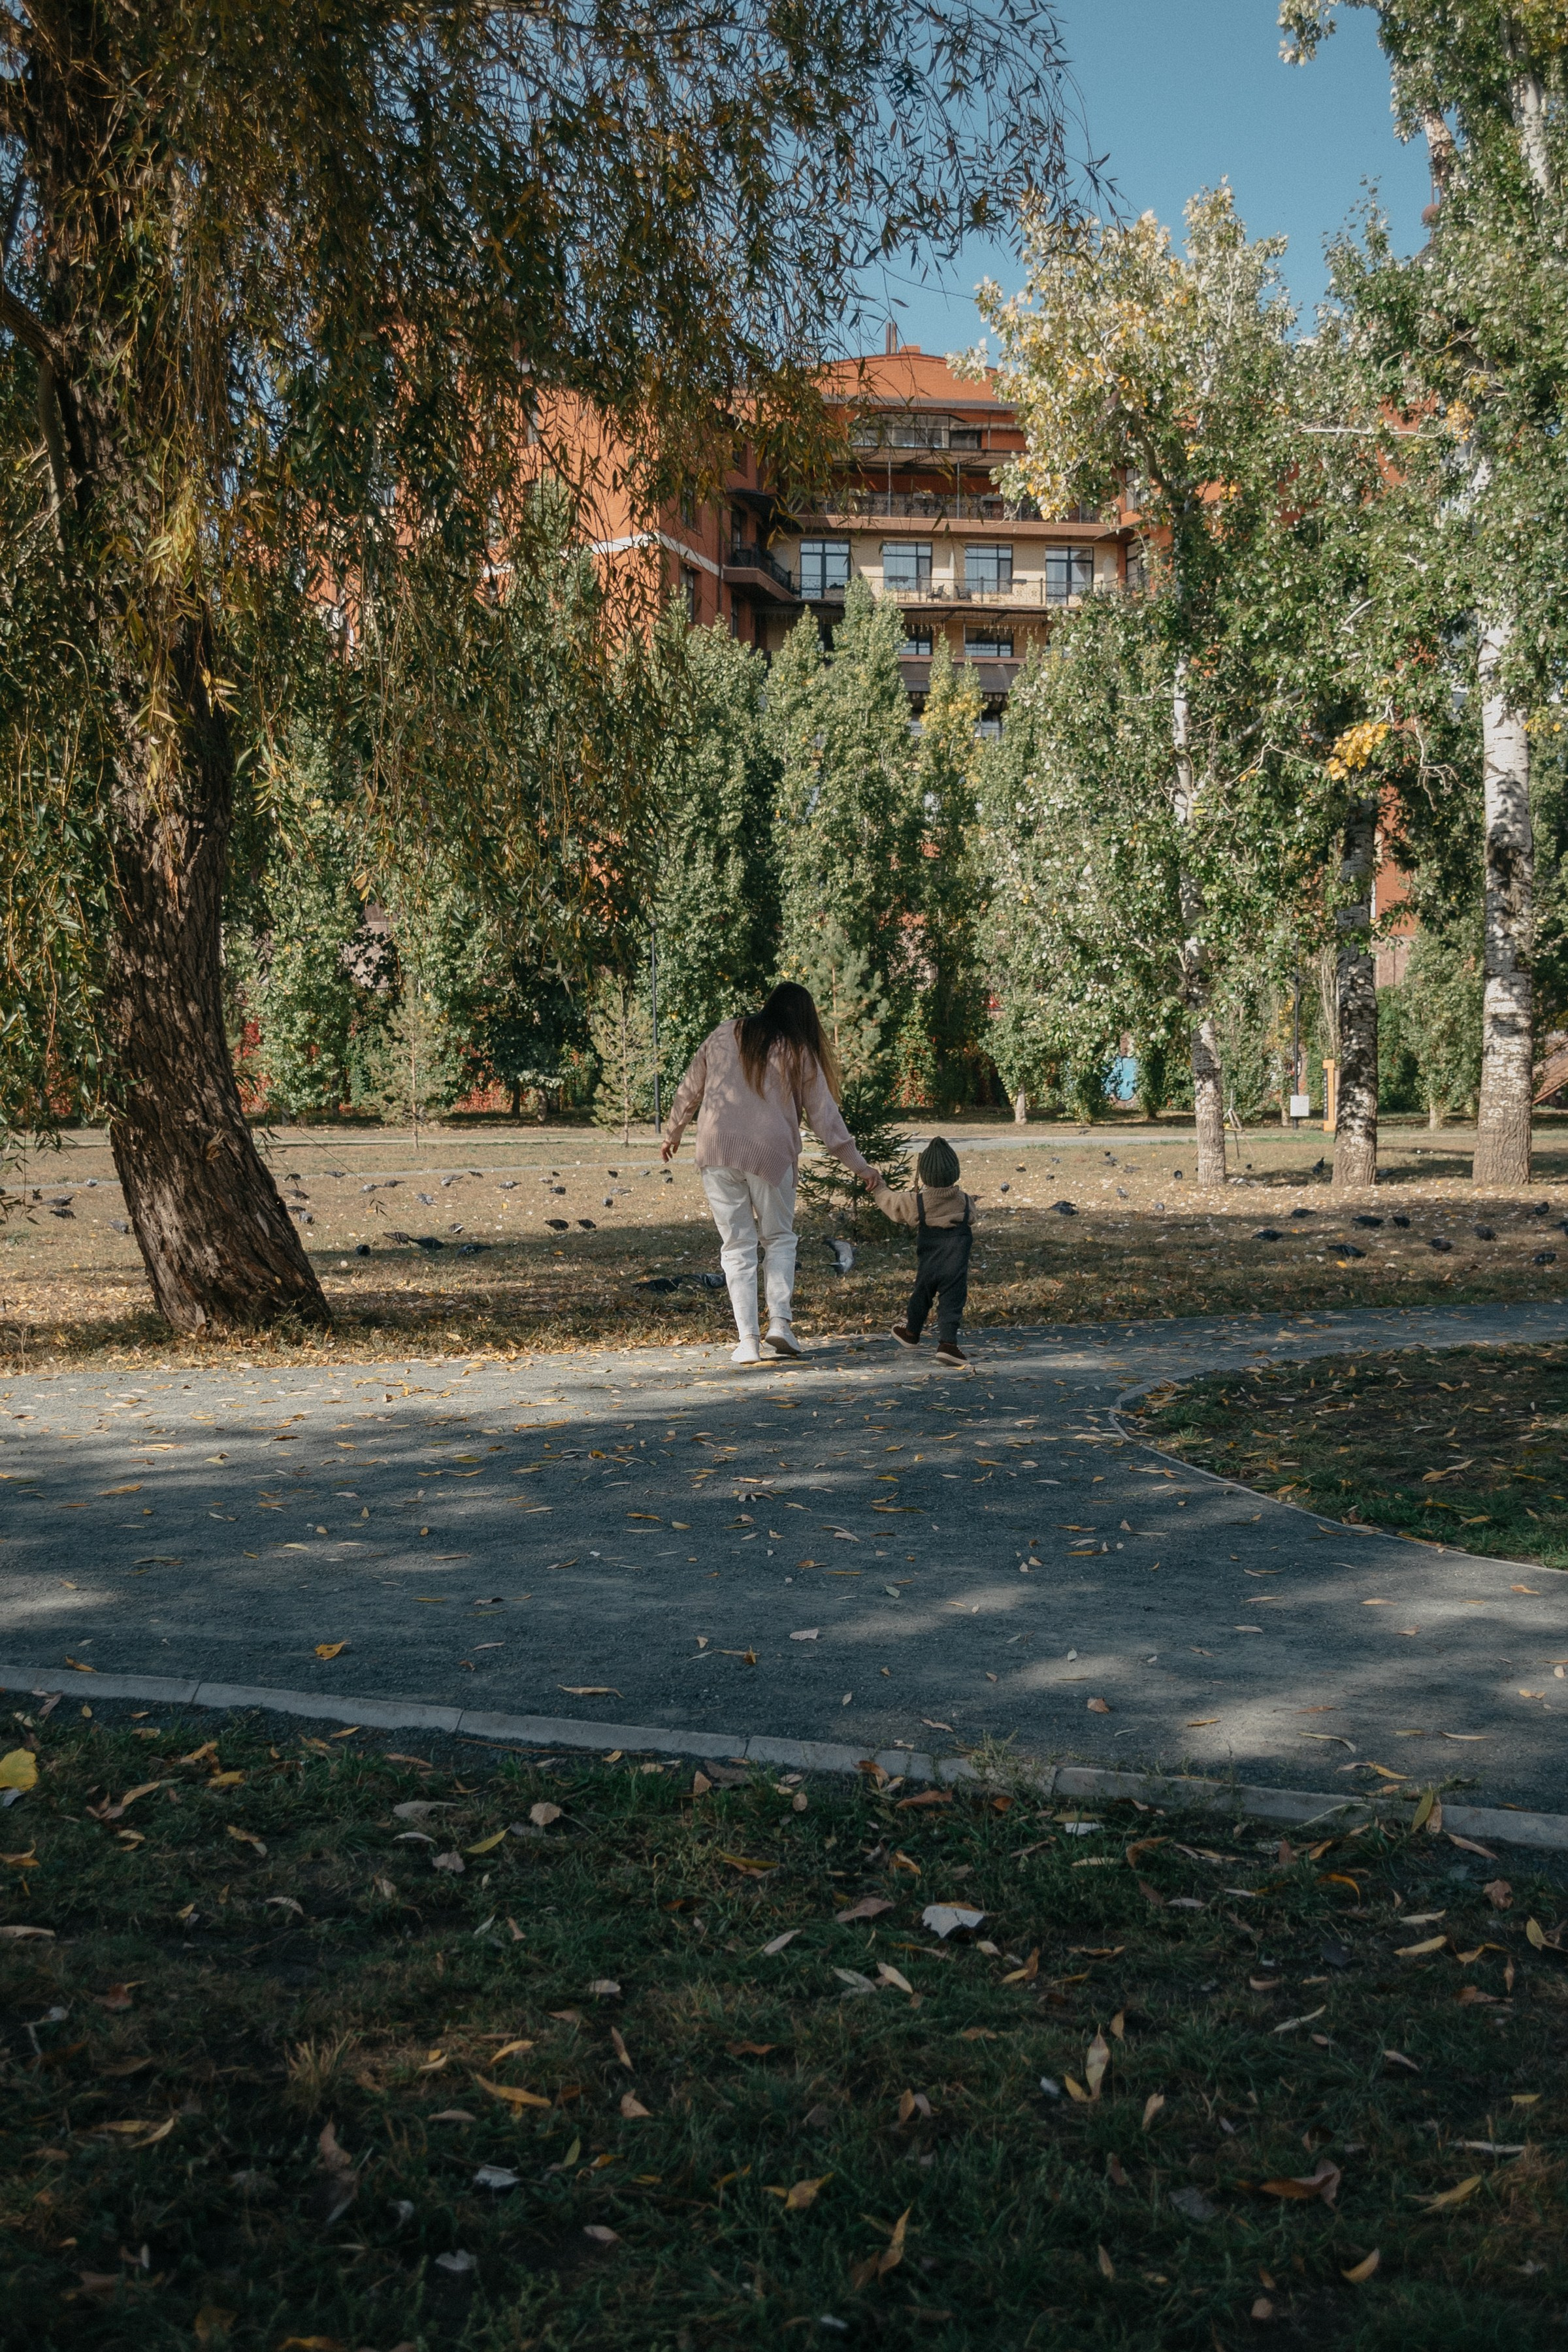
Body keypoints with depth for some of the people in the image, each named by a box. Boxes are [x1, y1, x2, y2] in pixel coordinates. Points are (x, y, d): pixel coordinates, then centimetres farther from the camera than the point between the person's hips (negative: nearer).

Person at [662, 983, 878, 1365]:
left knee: (737, 1246, 7)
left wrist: (672, 1134, 29)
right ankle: (780, 1322, -1)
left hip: (717, 1152, 2)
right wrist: (859, 1166, 11)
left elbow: (689, 1091, 14)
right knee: (779, 1238, 16)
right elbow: (825, 1116, 5)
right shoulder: (800, 1053, 5)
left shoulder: (725, 1035, 10)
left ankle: (748, 1340, 3)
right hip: (770, 1154, -1)